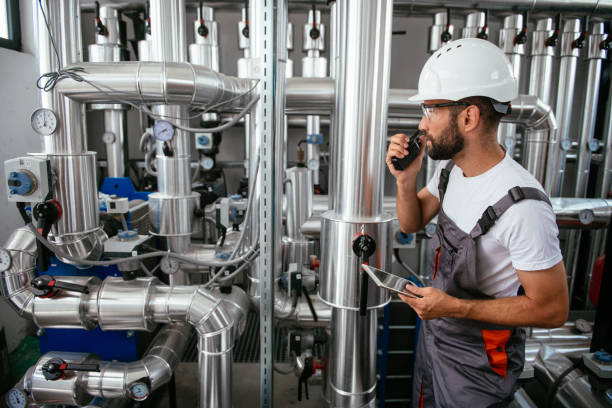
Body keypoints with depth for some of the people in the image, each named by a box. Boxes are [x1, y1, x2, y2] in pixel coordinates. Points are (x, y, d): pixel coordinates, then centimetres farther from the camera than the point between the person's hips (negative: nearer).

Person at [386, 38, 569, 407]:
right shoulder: (451, 168, -7)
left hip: (477, 362, -7)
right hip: (434, 333, 7)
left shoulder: (523, 206, -32)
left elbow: (552, 309, -24)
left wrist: (454, 307, -25)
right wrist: (406, 180, -15)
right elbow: (413, 223, 5)